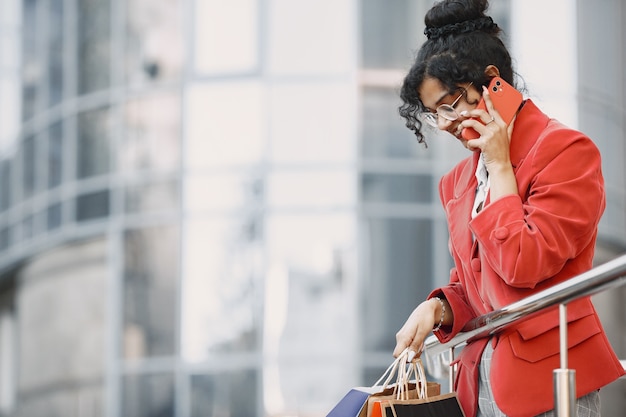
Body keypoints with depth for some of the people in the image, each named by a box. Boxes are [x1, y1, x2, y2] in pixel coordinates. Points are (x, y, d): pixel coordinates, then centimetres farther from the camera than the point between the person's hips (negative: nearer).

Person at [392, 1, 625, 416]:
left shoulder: (565, 149, -7)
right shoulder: (459, 180, 16)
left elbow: (524, 265, -17)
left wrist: (499, 167, -8)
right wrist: (438, 309, -1)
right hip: (481, 378, 7)